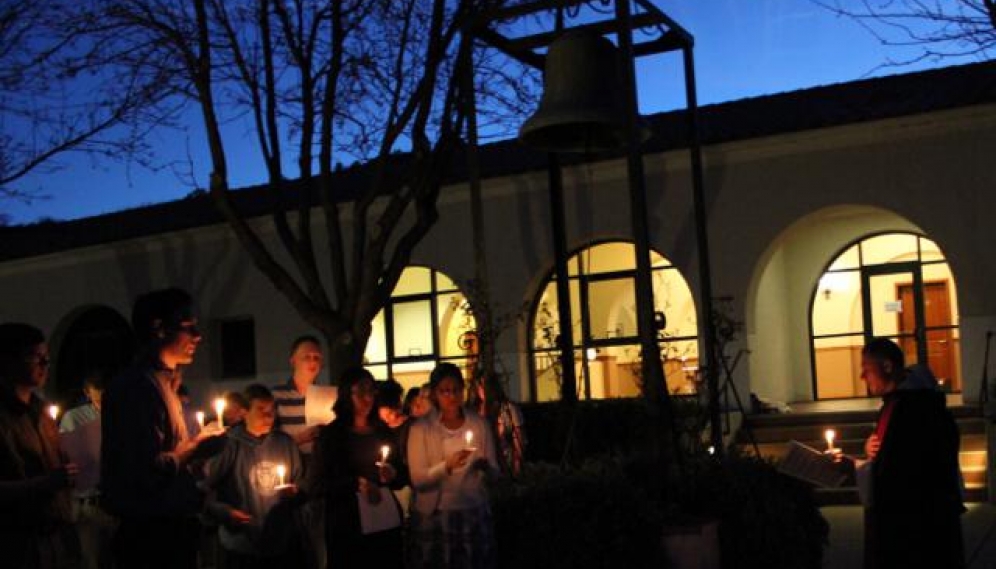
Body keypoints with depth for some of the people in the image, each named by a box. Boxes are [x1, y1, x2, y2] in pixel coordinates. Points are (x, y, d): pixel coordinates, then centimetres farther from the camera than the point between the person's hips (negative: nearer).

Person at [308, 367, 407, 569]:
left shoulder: (383, 431, 9)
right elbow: (316, 486, -10)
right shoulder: (331, 435, -4)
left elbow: (402, 477, 15)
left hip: (386, 525, 4)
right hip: (348, 529, -4)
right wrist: (356, 484, -19)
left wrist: (393, 476, -7)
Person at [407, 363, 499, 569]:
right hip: (434, 517, -2)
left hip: (474, 514, 2)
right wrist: (447, 466, -26)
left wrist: (484, 466, -15)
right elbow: (417, 479, -11)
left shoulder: (479, 424, 4)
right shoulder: (421, 429, -5)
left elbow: (494, 470, 6)